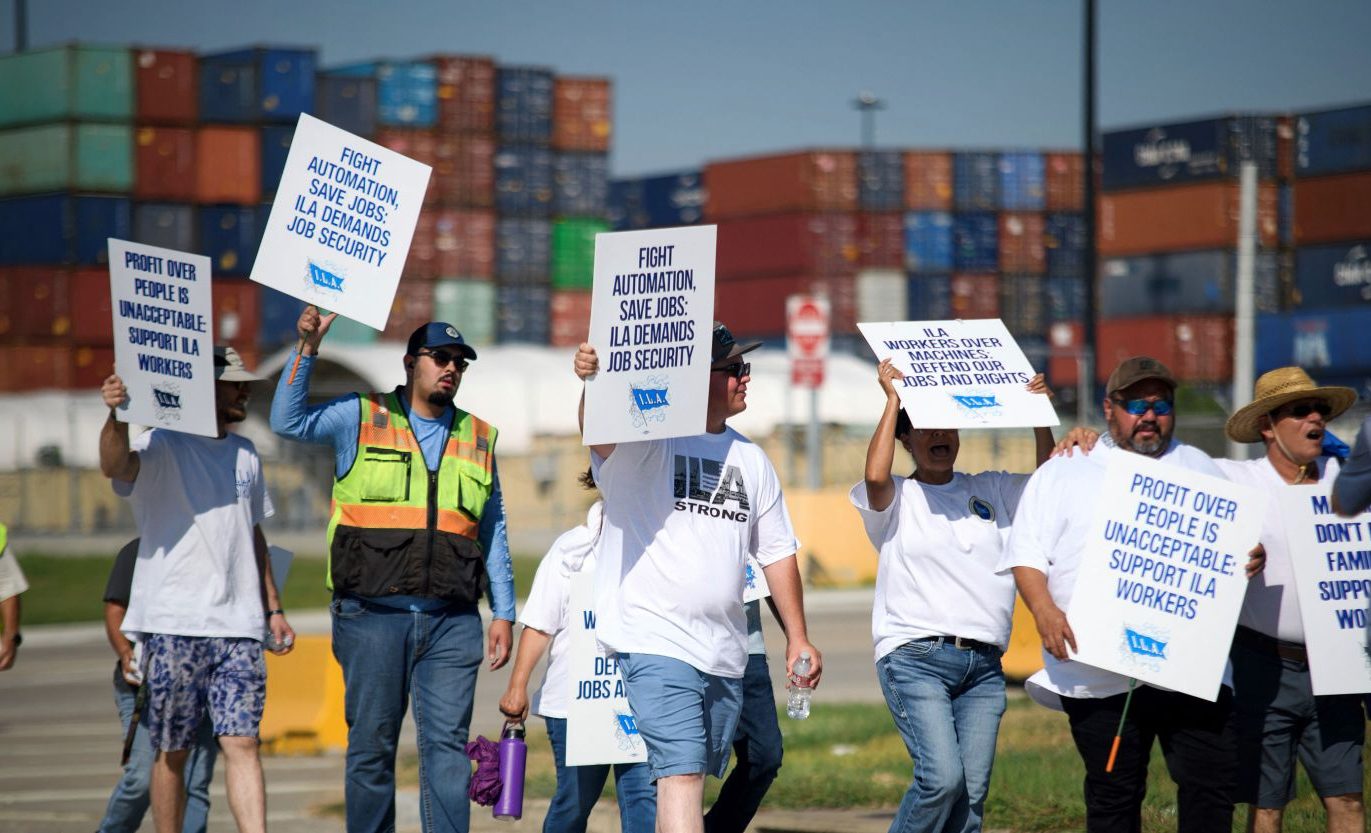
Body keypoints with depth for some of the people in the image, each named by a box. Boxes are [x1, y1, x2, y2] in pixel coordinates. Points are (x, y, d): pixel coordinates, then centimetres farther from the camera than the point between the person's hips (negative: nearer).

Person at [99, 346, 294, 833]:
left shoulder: (245, 455, 18)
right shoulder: (162, 446, -2)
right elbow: (116, 467, -25)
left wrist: (273, 609, 23)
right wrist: (117, 418, -45)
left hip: (237, 627, 4)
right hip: (172, 624, -4)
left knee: (242, 743, -7)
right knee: (172, 752, 3)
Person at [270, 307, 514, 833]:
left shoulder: (479, 439, 17)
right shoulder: (360, 419, 8)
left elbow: (493, 534, 18)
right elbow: (288, 422, -3)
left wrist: (504, 614, 12)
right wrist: (308, 349, -10)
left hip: (452, 621, 2)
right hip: (373, 616, -2)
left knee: (447, 744, -4)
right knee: (371, 745, 2)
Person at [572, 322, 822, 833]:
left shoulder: (750, 459, 15)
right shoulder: (646, 441, -5)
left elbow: (776, 551, 20)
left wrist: (797, 637, 16)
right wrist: (592, 383, -50)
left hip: (725, 652, 7)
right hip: (656, 642, -7)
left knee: (690, 779, 13)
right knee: (682, 774, -17)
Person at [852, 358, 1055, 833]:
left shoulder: (993, 491, 19)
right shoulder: (897, 499, 6)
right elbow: (875, 475, -15)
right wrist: (893, 399, -9)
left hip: (983, 667, 4)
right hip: (915, 657, -4)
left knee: (972, 794, -3)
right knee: (942, 777, -20)